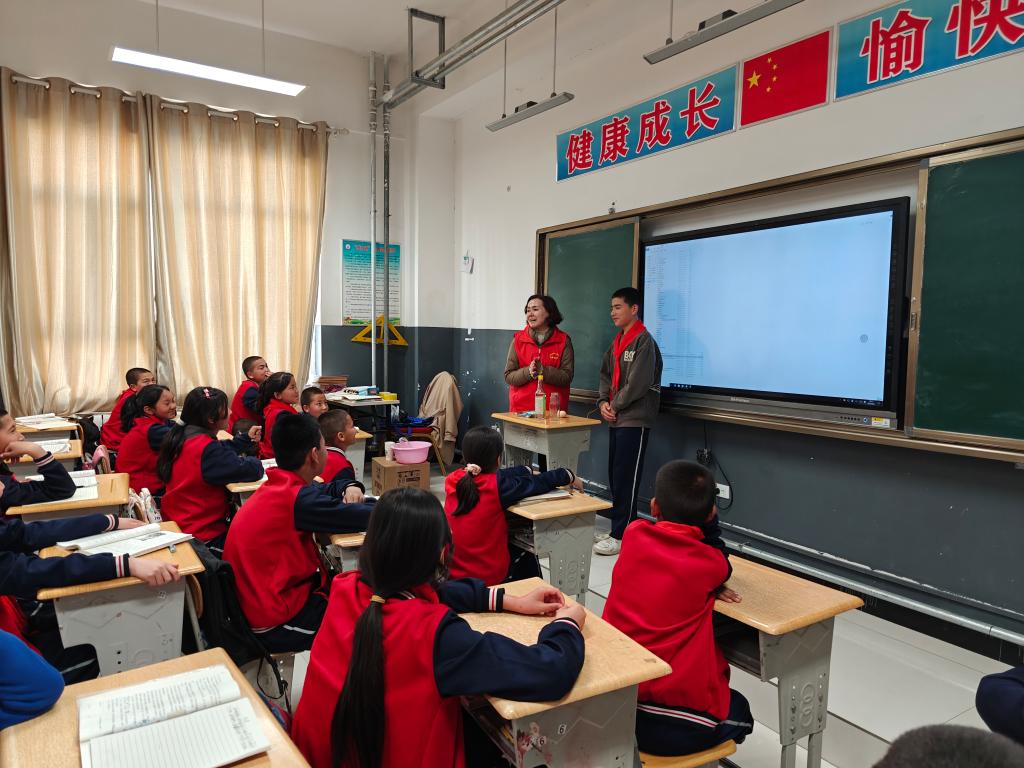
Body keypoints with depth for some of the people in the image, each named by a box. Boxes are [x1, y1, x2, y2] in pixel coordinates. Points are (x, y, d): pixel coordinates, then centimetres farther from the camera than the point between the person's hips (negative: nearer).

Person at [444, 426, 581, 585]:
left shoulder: (452, 480, -7)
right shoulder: (497, 486, -22)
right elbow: (538, 483, -8)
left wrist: (527, 470, 18)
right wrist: (568, 476, 9)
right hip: (490, 577, -5)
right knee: (526, 556, 28)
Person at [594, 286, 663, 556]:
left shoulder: (644, 341, -10)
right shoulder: (617, 342, 16)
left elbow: (639, 383, -18)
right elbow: (606, 375, 18)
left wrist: (616, 405, -10)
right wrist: (603, 402, 1)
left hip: (635, 420, -8)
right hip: (616, 419, 8)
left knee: (625, 478, -5)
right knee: (615, 476, 12)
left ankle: (621, 536, 2)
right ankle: (620, 528, 23)